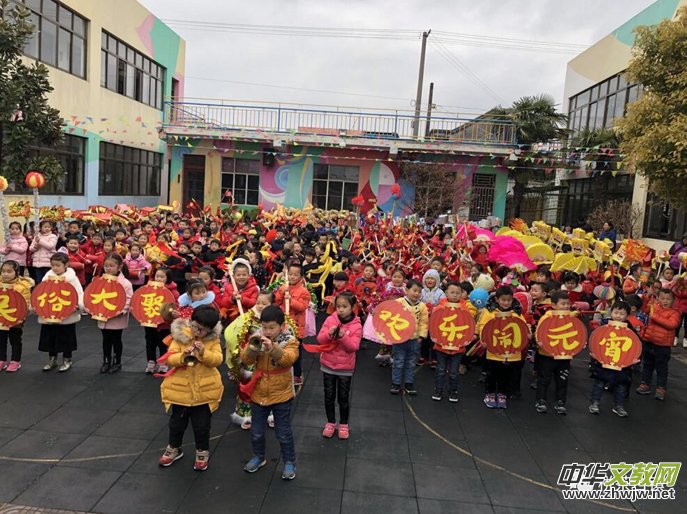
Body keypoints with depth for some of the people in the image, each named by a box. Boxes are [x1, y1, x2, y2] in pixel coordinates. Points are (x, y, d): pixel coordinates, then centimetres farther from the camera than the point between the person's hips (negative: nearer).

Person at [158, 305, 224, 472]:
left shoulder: (213, 340, -7)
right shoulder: (180, 336, -8)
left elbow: (217, 360, -15)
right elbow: (170, 358, -11)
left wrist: (204, 353, -32)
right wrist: (183, 356, -30)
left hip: (205, 391, -1)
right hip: (180, 389, 1)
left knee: (202, 425, 12)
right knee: (177, 422, 19)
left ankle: (202, 452, 32)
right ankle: (174, 448, 41)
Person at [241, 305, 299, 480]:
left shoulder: (290, 341, -15)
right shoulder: (257, 339, -6)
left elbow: (288, 359, -33)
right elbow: (246, 360, -14)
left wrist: (272, 348, -49)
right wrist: (252, 348, -36)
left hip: (281, 395, -3)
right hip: (258, 393, 3)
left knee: (283, 433, 10)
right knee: (256, 432, 18)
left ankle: (289, 462, 29)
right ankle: (258, 457, 42)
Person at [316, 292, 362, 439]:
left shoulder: (356, 326, -11)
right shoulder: (330, 320, -7)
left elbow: (353, 347, -17)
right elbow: (320, 339, -10)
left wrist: (343, 336, -32)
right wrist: (329, 334, -29)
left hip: (345, 368, -2)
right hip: (328, 365, 2)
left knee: (343, 397, 11)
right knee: (329, 396, 14)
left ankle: (343, 425, 30)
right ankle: (330, 423, 31)